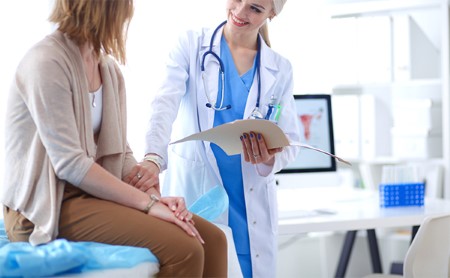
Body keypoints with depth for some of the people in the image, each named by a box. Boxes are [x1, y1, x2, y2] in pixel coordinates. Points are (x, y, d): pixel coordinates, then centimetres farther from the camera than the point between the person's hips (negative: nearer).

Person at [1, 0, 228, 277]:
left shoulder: (109, 67, 8)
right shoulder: (46, 62, -16)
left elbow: (120, 152, 10)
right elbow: (69, 163, -21)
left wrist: (154, 195, -8)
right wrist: (148, 203, -21)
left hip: (93, 190, 8)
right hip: (47, 205, -8)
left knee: (212, 238, -5)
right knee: (183, 249, -22)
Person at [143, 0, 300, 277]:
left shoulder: (280, 69, 7)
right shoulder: (191, 45, 0)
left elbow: (289, 140, 7)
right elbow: (166, 103, -15)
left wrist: (269, 159, -17)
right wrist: (153, 157, -34)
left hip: (251, 202, 3)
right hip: (196, 192, -2)